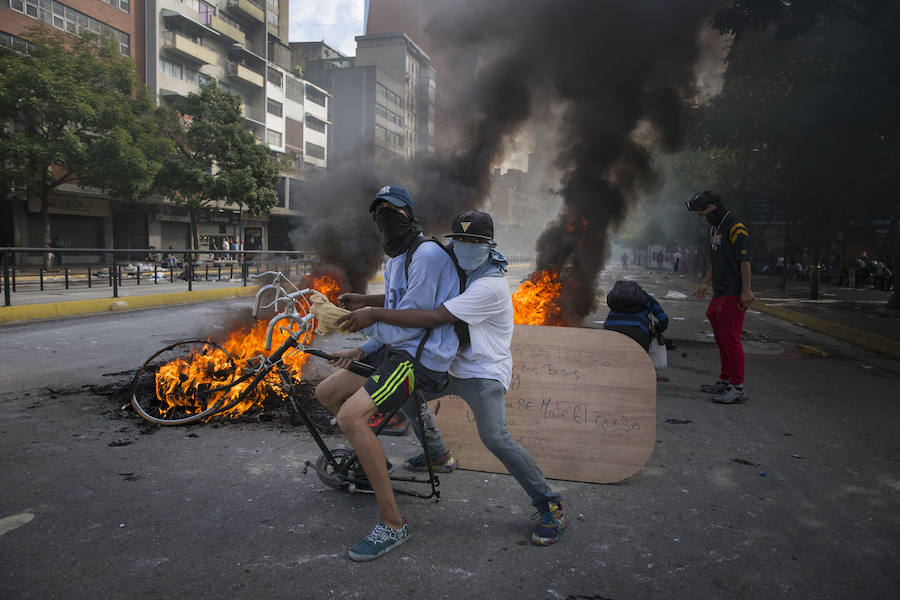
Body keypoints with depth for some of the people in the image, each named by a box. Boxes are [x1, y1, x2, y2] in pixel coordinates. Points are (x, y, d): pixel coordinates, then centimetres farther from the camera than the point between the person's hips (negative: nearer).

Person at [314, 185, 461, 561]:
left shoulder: (428, 255, -15)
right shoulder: (394, 261, 18)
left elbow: (409, 322, -19)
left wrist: (365, 321, -5)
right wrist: (362, 351, 10)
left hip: (421, 357, -10)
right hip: (395, 350, 10)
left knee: (350, 416, -26)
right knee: (326, 393, 13)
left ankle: (392, 524, -19)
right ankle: (370, 459, 33)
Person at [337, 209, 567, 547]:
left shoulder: (491, 286, -25)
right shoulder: (460, 275, 7)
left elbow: (434, 318, -33)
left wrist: (375, 314, -32)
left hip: (484, 374, -9)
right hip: (455, 366, 9)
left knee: (495, 438, -25)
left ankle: (550, 506, -8)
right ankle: (436, 454, 38)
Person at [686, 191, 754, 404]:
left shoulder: (736, 228, -12)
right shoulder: (714, 228, 18)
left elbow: (745, 261, -16)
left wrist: (746, 290, -19)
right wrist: (705, 283, 24)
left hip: (733, 295, -10)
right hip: (719, 294, 10)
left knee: (730, 340, -9)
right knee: (721, 340, 15)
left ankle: (738, 388, -4)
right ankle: (725, 381, 25)